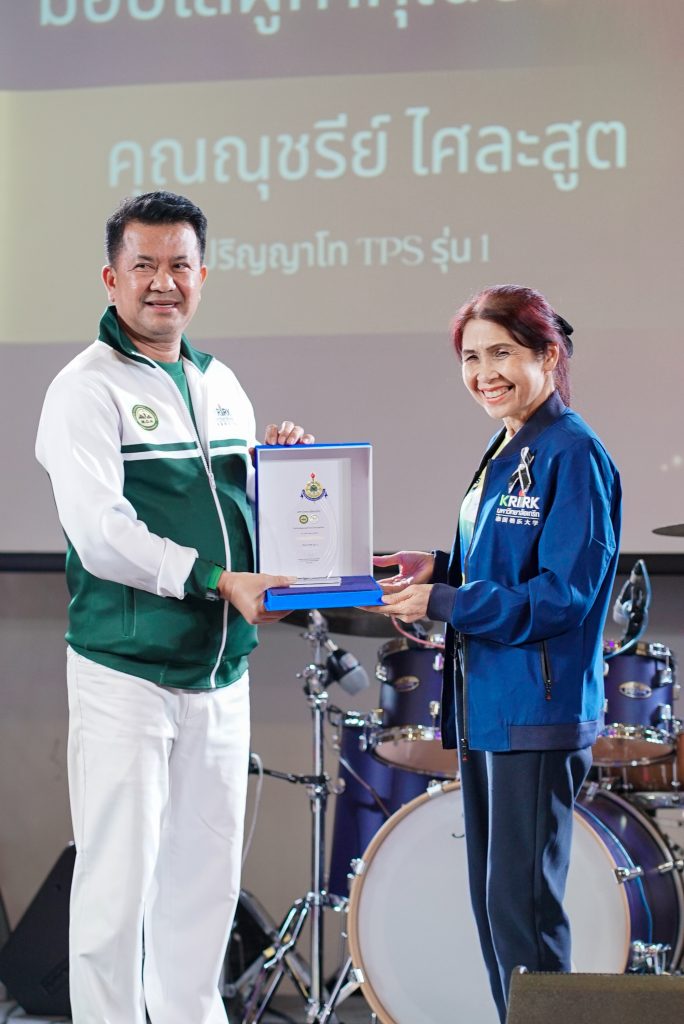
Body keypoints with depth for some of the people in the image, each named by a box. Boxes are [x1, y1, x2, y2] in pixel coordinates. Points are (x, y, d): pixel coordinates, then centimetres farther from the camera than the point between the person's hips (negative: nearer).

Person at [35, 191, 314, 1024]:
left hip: (221, 671, 7)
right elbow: (100, 533, -19)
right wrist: (218, 580, -25)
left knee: (207, 875, 13)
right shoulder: (86, 389, -8)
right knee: (120, 878, -2)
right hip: (126, 671, -6)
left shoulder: (221, 384, 14)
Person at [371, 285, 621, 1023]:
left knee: (523, 907, -5)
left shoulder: (571, 456, -13)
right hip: (487, 706, 10)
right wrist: (438, 571, 3)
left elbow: (564, 595, -19)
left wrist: (442, 602, -19)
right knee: (492, 900, 14)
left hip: (537, 714, -10)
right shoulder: (505, 454, 15)